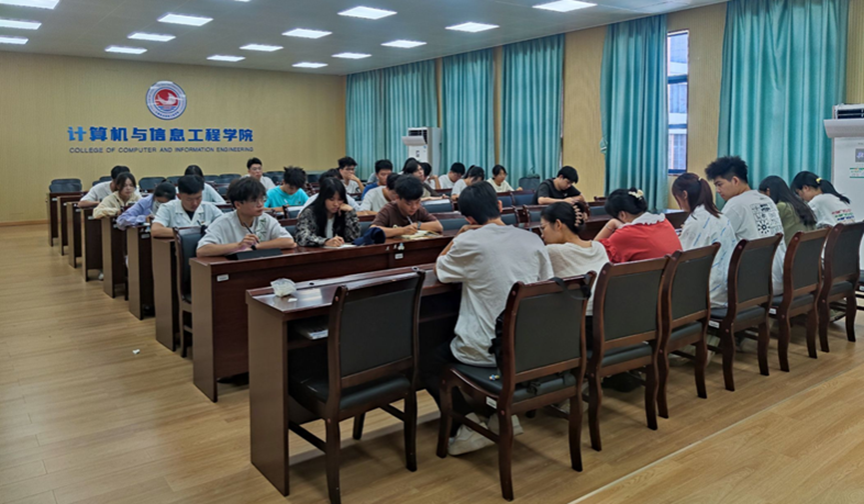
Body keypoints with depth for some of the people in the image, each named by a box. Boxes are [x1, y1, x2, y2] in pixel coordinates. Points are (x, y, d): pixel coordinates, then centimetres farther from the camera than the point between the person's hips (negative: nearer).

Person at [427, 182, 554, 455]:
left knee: (428, 365, 19)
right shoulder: (533, 240, 1)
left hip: (485, 351, -5)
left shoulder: (469, 242, -11)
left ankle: (471, 424, 2)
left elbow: (439, 269, 8)